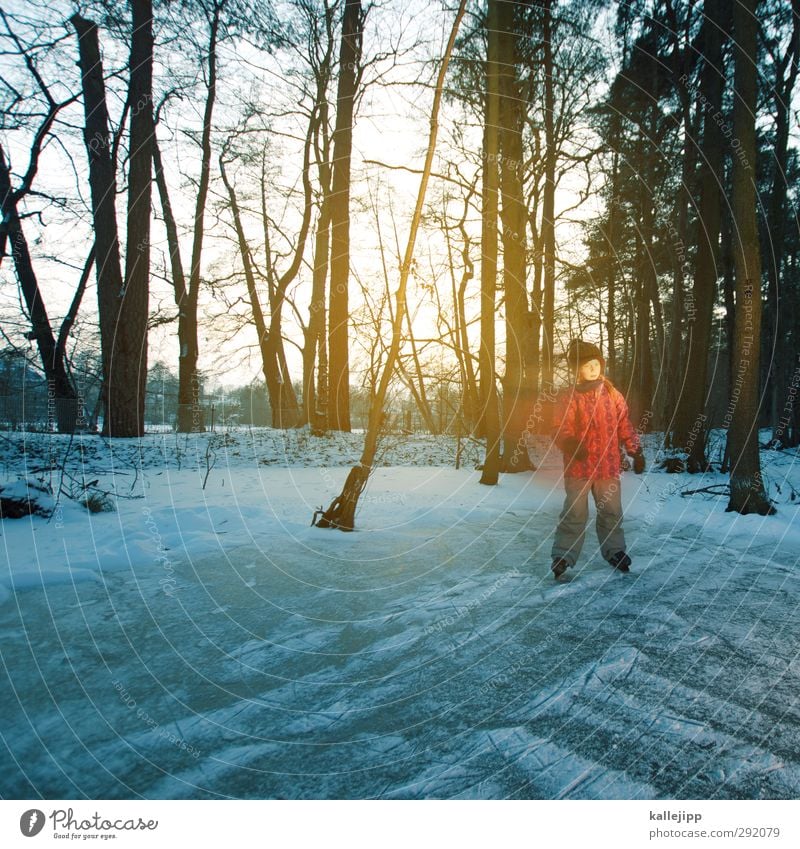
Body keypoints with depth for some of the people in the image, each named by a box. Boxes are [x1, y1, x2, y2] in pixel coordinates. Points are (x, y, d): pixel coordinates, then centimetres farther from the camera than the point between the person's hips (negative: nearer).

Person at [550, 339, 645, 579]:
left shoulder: (613, 394, 6)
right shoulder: (568, 397, -7)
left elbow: (625, 427, 11)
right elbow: (561, 430, -11)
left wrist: (636, 452, 9)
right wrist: (570, 444, -31)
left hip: (609, 465, 4)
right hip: (578, 466, -3)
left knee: (611, 512, 15)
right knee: (574, 513, 1)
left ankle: (615, 550, 32)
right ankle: (563, 556, 11)